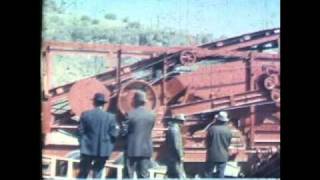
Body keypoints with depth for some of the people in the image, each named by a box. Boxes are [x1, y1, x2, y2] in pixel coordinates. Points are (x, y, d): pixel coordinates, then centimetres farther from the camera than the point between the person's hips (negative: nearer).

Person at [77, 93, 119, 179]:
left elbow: (80, 131, -3)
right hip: (103, 150, -1)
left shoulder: (85, 114, -4)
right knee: (97, 174, 7)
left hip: (87, 149, 1)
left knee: (83, 173, 12)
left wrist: (82, 144, 11)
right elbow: (113, 134, -8)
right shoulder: (110, 117, -6)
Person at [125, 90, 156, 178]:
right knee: (144, 176, 6)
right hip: (146, 150, 3)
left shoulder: (130, 115, -10)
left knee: (129, 176, 4)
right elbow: (149, 131, 11)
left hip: (132, 149, -3)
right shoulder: (152, 115, 2)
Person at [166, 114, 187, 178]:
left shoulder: (170, 128, 15)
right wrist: (180, 156, -13)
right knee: (180, 176, -10)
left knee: (171, 176, 10)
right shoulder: (175, 129, -15)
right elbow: (176, 145, -20)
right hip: (176, 158, -10)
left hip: (171, 157, 10)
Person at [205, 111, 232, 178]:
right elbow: (229, 143, 6)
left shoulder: (212, 129, -11)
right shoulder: (228, 131, -6)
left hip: (212, 155, -1)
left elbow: (207, 142, -2)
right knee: (221, 174, 6)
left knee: (209, 173, 10)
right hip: (223, 156, 1)